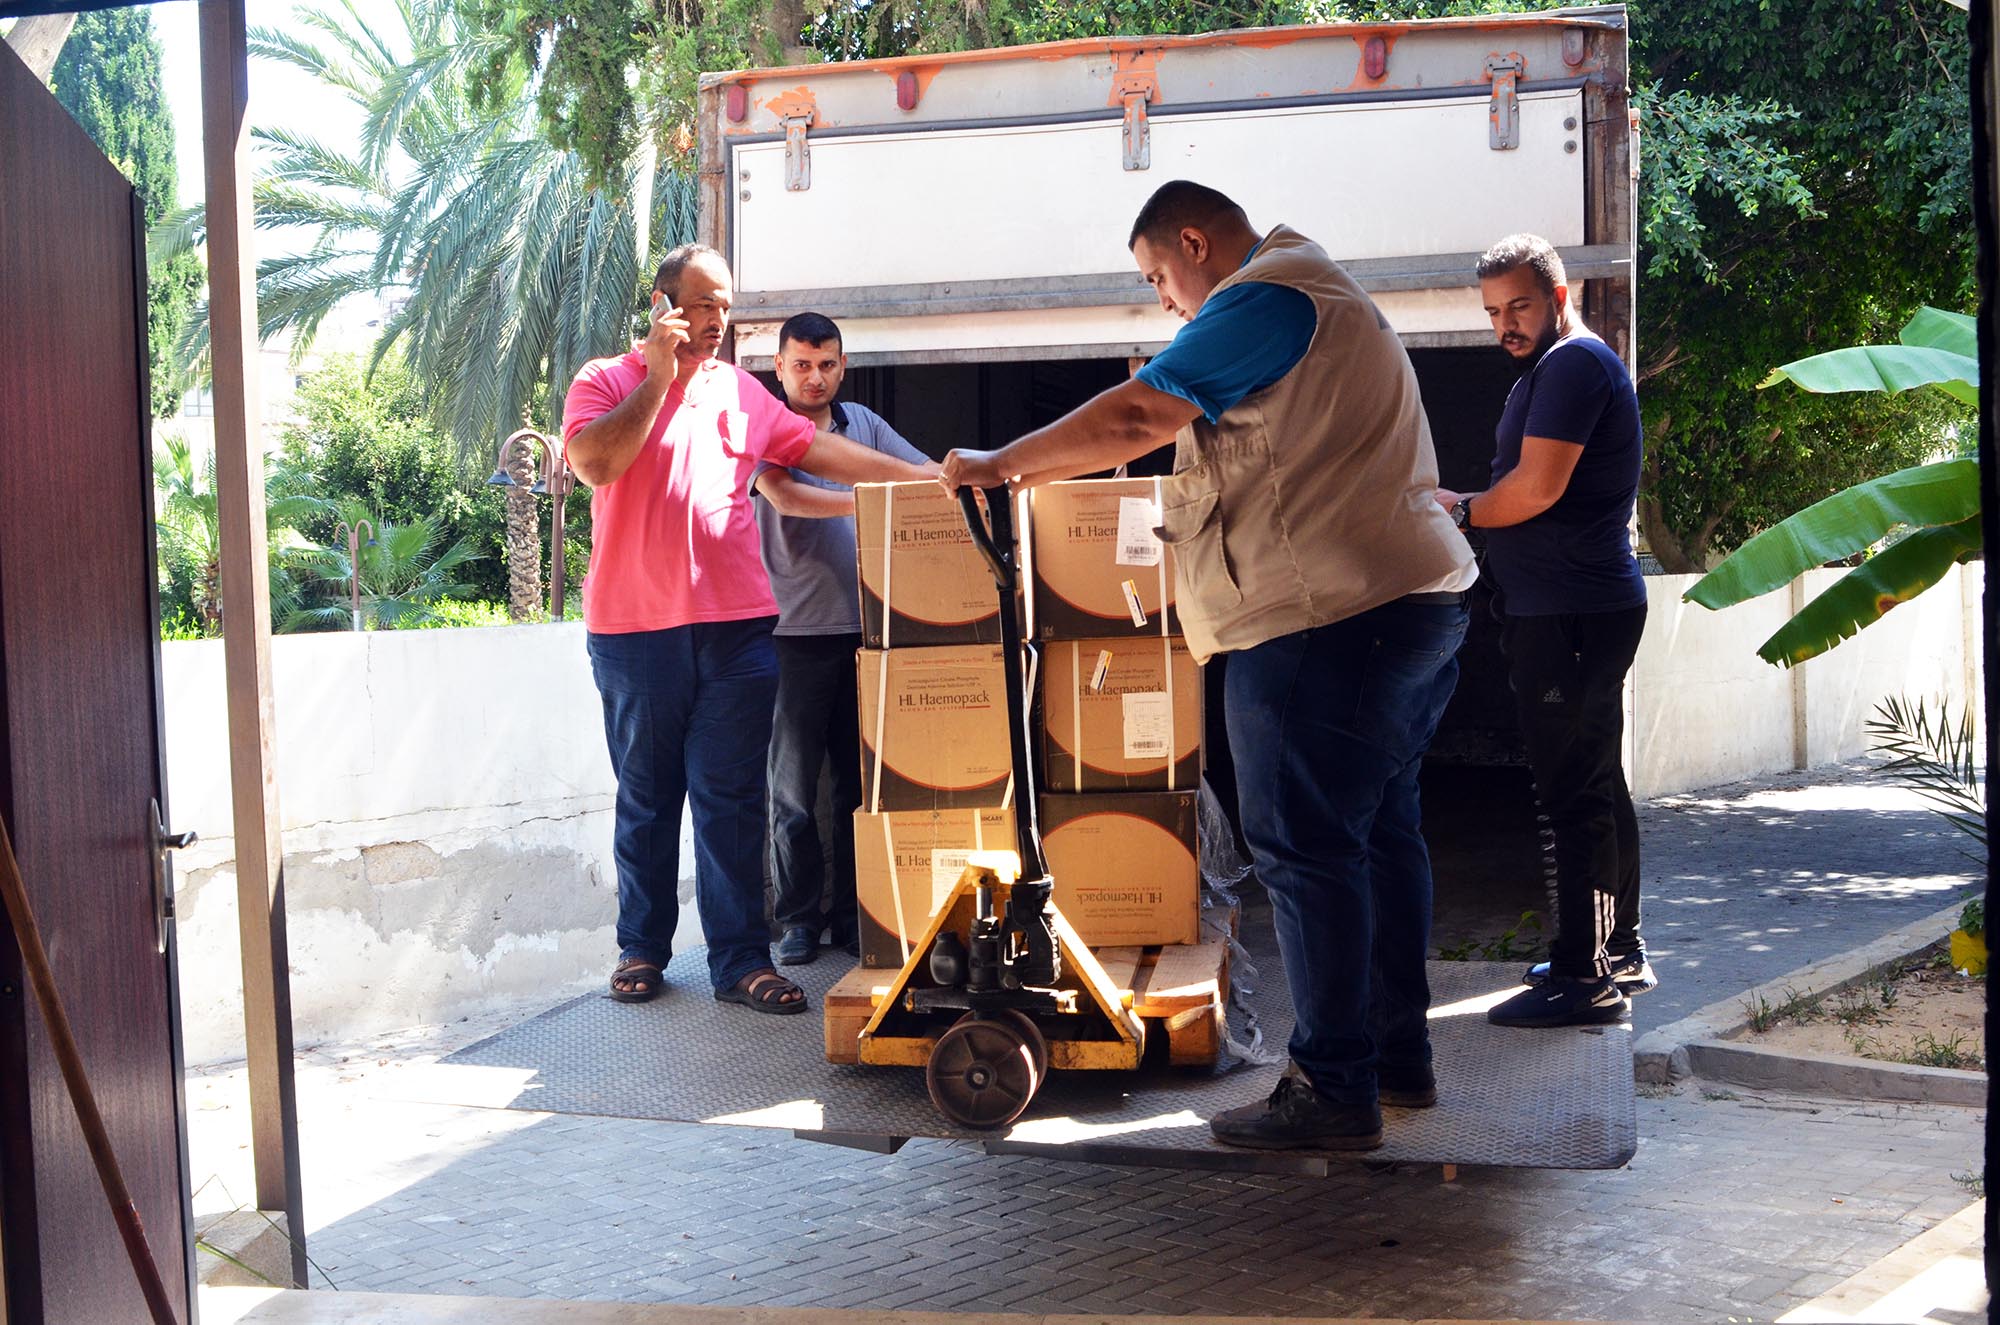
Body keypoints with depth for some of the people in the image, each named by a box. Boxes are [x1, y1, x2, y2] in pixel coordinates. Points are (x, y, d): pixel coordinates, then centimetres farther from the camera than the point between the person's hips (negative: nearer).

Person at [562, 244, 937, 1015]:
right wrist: (660, 375, -11)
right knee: (646, 797, 7)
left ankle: (741, 960, 2)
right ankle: (641, 949, 18)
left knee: (732, 800, 1)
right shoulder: (607, 382, 2)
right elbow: (593, 462, -15)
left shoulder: (740, 390, 15)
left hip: (736, 625, 3)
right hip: (636, 628, -3)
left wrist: (918, 478, 11)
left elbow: (814, 449, 17)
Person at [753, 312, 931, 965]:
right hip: (795, 631, -4)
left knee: (862, 778, 7)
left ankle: (852, 913, 14)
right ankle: (799, 917, 8)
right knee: (793, 783, -1)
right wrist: (861, 502, -30)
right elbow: (783, 496, -17)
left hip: (864, 625, 4)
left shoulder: (863, 423, 14)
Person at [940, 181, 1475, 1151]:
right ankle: (1398, 1054, 23)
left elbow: (1133, 420, -18)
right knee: (1378, 831, 15)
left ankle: (1333, 1088, -5)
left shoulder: (1266, 297, -11)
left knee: (1305, 846, -7)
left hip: (1328, 619, -11)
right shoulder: (1318, 294, 24)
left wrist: (1000, 466, -7)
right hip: (1413, 599, 11)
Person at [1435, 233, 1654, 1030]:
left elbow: (1536, 487, -21)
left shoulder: (1572, 364, -12)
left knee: (1575, 793, -10)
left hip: (1570, 615, -11)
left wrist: (1462, 511, -4)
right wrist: (1471, 511, 6)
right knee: (1596, 786, 16)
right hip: (1574, 609, 11)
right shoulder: (1552, 368, 22)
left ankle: (1586, 977, -8)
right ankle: (1619, 953, 26)